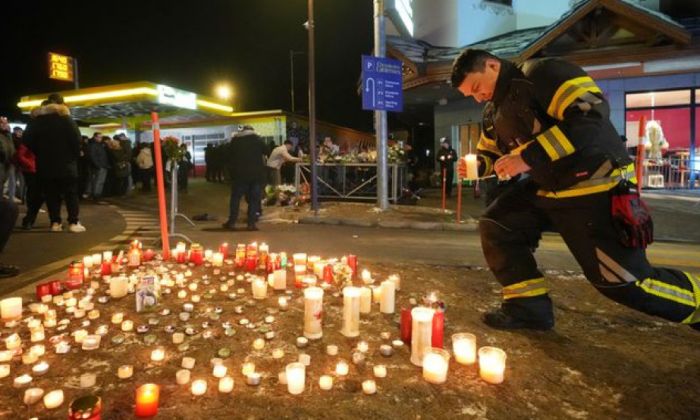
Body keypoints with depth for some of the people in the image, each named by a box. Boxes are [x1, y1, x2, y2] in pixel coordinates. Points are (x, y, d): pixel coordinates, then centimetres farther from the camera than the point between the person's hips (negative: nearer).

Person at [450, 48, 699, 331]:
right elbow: (492, 153, 22)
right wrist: (477, 164, -3)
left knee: (626, 281, -5)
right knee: (495, 226, 1)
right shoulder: (494, 112, 11)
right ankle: (529, 307, 9)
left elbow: (593, 114, -28)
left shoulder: (542, 74, -16)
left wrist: (529, 156, -30)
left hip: (595, 188, -8)